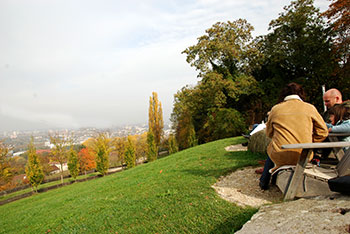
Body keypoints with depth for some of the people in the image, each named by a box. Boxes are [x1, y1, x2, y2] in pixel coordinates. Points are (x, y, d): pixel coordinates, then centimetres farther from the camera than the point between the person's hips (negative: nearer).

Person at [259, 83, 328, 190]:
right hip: (303, 157, 1)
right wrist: (307, 142, 15)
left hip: (280, 157, -1)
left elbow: (269, 133, 12)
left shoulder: (275, 109, 3)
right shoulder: (310, 108, 3)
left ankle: (264, 182, 34)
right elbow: (323, 132, 7)